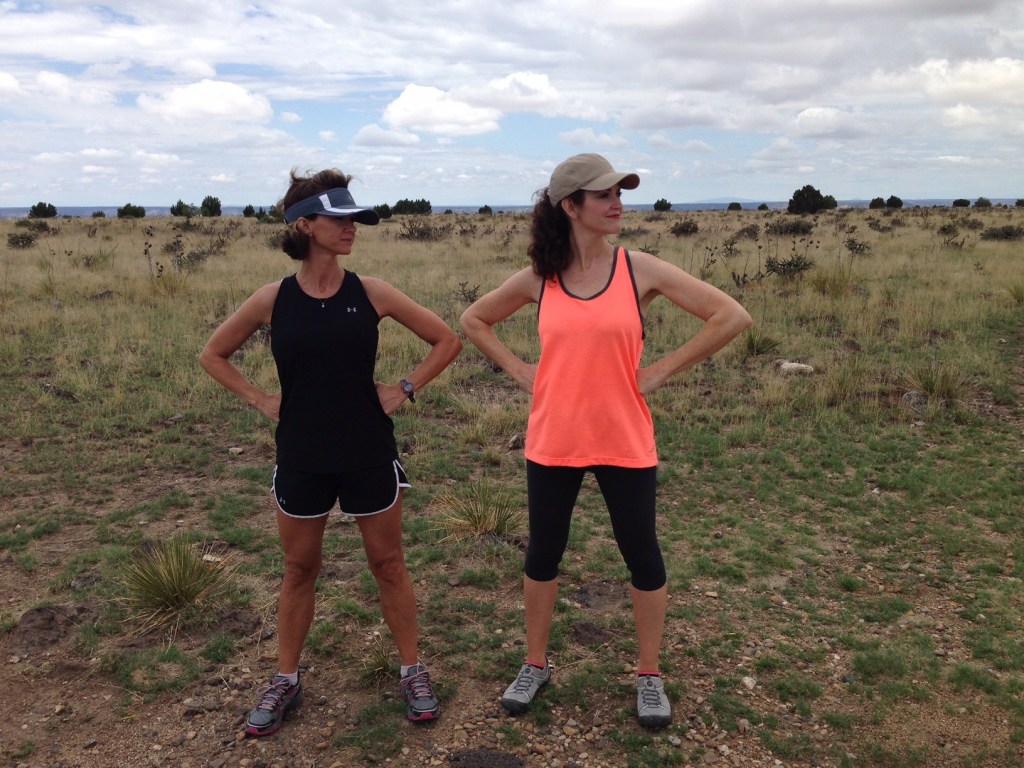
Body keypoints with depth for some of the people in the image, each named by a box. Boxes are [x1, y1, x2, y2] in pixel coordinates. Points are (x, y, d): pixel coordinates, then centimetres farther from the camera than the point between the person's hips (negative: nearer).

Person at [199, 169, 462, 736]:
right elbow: (213, 355, 9)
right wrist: (261, 400, 0)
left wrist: (405, 389, -4)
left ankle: (412, 670, 28)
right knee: (299, 569, 15)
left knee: (387, 564, 12)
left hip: (369, 455, 0)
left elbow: (447, 341, 2)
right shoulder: (273, 300, -6)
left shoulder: (370, 293, -7)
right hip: (301, 458, 1)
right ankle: (285, 680, 32)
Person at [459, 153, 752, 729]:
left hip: (625, 442, -1)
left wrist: (662, 371, -9)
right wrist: (517, 368, 1)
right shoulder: (539, 278, -2)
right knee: (543, 553, 13)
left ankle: (650, 676, 31)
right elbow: (474, 320, 13)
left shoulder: (641, 270, -7)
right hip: (552, 442, 2)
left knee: (642, 555, 10)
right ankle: (536, 665, 35)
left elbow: (732, 317, -9)